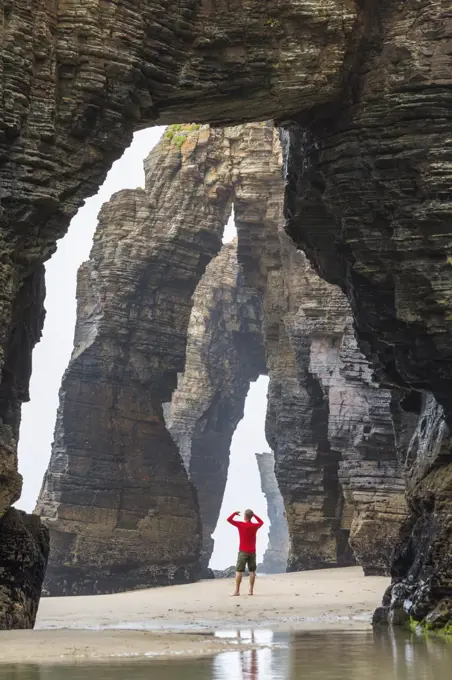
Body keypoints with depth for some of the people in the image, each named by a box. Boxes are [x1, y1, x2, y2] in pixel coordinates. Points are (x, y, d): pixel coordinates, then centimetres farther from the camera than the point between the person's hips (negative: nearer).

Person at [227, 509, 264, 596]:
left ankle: (237, 590, -6)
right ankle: (251, 590, 5)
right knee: (252, 571, 7)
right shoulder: (255, 526, 3)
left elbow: (229, 519, -3)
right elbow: (261, 522, 26)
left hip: (243, 551, -3)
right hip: (252, 551, 3)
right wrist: (254, 515, 23)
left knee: (239, 571, -2)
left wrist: (235, 513, 13)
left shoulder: (241, 525, -9)